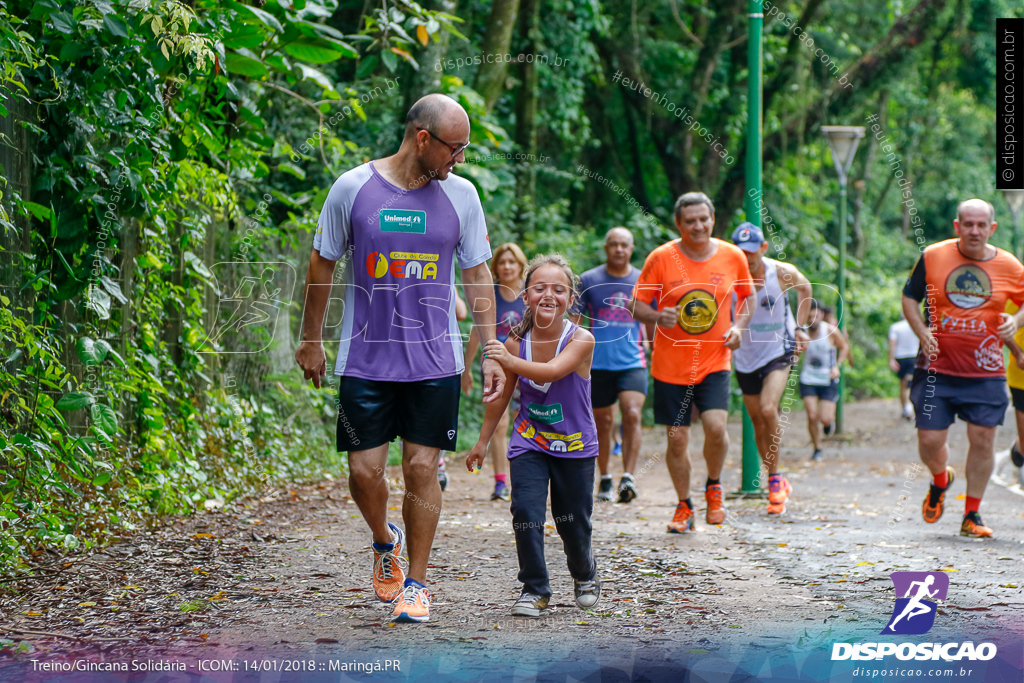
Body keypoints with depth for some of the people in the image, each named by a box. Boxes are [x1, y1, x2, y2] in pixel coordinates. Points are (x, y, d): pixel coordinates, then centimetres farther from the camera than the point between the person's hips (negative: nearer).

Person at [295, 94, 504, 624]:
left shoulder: (461, 195, 2)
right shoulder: (352, 188, -4)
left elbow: (477, 276, 8)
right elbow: (322, 265, 6)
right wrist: (310, 340, 10)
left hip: (435, 361, 1)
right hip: (365, 358, -1)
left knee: (422, 468, -1)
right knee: (364, 471, -1)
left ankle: (416, 583, 13)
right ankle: (384, 541, 30)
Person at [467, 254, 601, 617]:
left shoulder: (581, 340, -19)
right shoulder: (516, 342, -10)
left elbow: (551, 371, -38)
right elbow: (501, 396, 3)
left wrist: (510, 361, -53)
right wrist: (482, 442, 9)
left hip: (575, 446, -1)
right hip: (529, 442, 2)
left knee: (573, 520, 9)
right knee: (526, 512, -15)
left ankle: (585, 574, 39)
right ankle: (534, 590, -1)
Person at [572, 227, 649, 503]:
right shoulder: (588, 280, 4)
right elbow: (575, 321, 8)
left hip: (633, 362, 0)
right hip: (598, 363, 0)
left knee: (632, 414, -19)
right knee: (603, 422, 8)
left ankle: (628, 477, -21)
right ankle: (604, 479, 25)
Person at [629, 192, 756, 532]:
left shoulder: (732, 256, 0)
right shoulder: (661, 258, -7)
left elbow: (748, 296, 16)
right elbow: (636, 305, -1)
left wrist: (738, 326, -3)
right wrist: (659, 317, -22)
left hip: (715, 361, 0)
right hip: (671, 364, 0)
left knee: (715, 426, -19)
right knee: (677, 440, 3)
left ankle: (714, 487, 9)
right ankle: (684, 506, 24)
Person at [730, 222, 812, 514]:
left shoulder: (783, 273, -13)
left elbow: (804, 288, 9)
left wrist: (800, 328, 4)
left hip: (778, 351, -2)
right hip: (745, 358, 2)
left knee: (768, 410, -23)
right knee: (757, 421, 8)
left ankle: (775, 477, -9)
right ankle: (776, 484, 24)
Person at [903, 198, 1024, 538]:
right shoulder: (932, 257, -1)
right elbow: (909, 297, 9)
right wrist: (923, 333, -6)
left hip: (985, 372, 1)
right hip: (937, 368, 0)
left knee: (982, 440, -3)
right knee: (930, 441, -3)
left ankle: (971, 516, 13)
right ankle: (940, 481, 32)